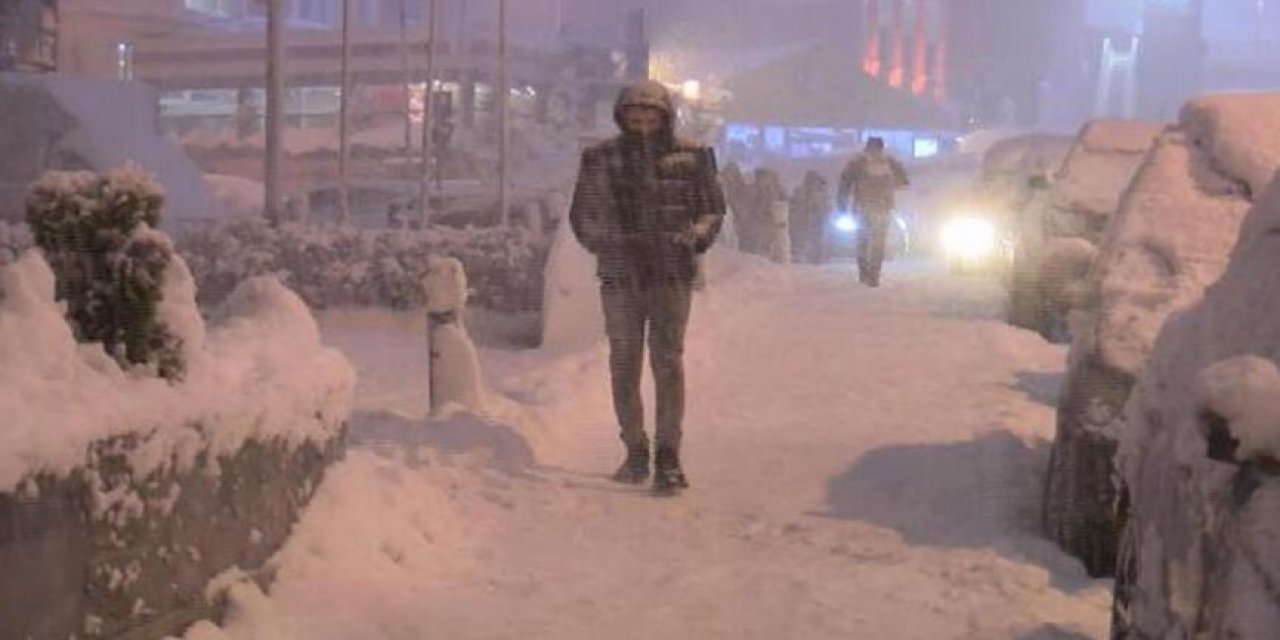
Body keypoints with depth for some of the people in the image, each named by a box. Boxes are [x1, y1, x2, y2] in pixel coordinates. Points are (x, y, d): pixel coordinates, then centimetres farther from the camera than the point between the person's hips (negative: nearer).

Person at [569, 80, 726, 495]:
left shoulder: (690, 157, 2)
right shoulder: (602, 159, 4)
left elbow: (713, 208, 10)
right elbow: (581, 215, 9)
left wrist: (694, 237, -10)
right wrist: (609, 242, -9)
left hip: (672, 276, -2)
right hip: (620, 277, 2)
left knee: (668, 364, -6)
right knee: (624, 366, 6)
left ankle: (668, 456, -1)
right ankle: (635, 450, 19)